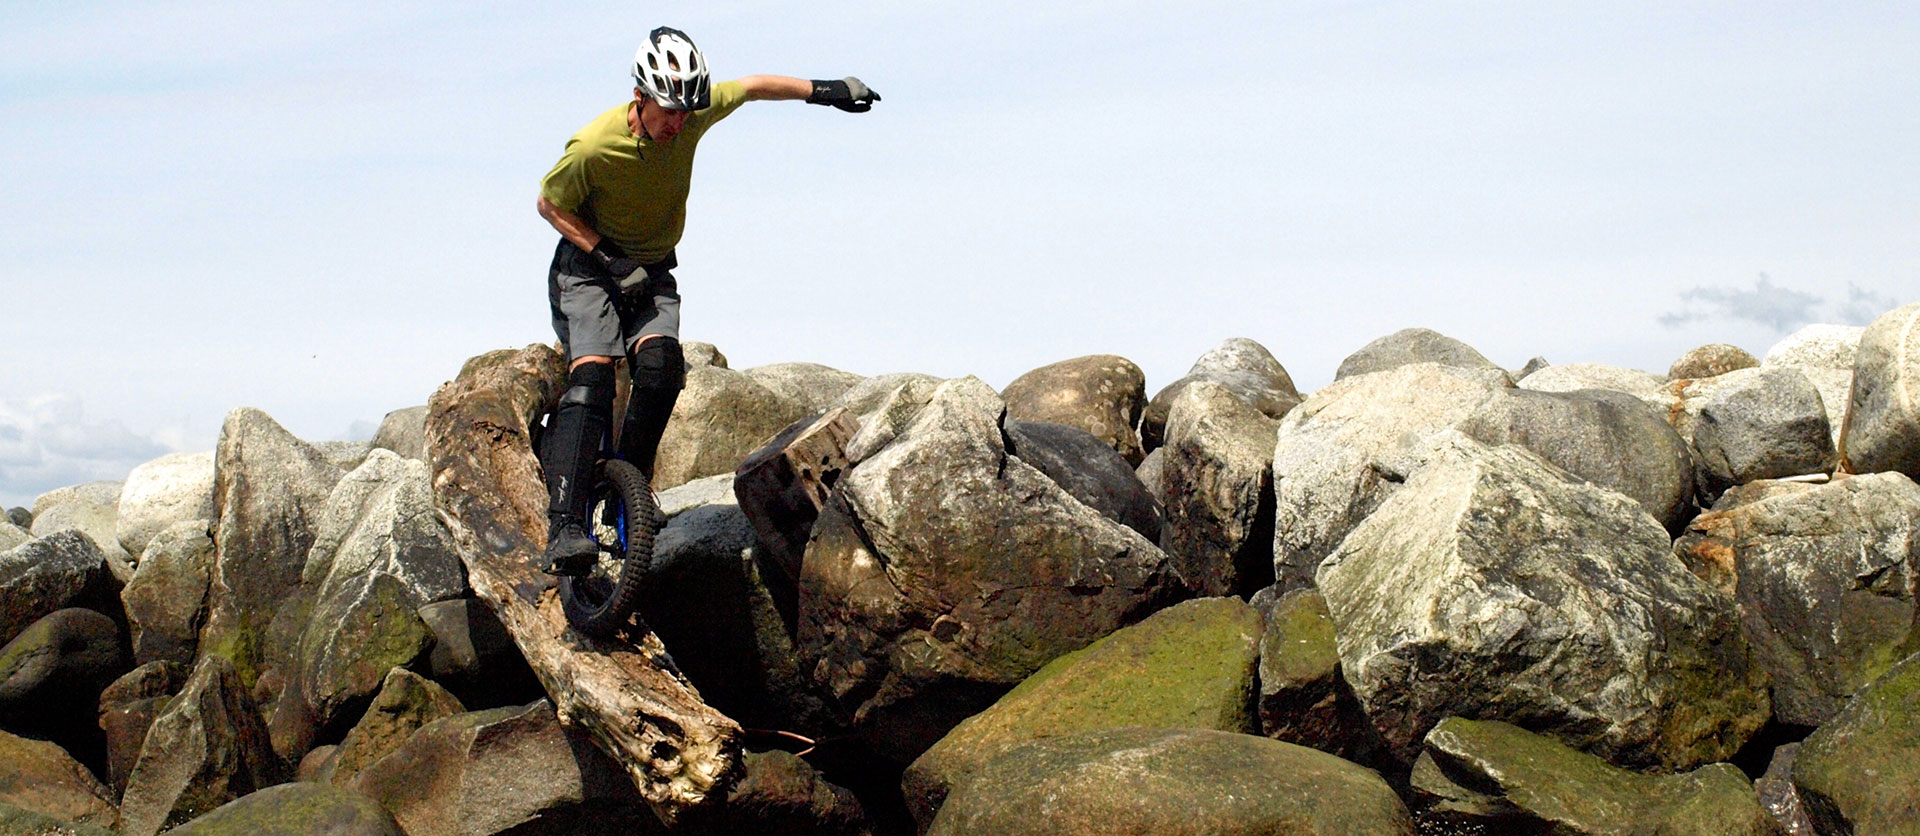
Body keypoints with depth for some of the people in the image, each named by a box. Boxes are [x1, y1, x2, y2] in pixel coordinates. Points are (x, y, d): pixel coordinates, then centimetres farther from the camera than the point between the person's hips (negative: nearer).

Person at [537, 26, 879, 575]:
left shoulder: (693, 114, -16)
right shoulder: (592, 148, -27)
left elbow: (753, 87, 4)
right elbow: (551, 205, -11)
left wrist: (821, 91, 4)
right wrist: (609, 258, -22)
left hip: (653, 273, 4)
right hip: (588, 268, -4)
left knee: (661, 367, -25)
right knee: (591, 377, -26)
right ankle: (564, 526, -35)